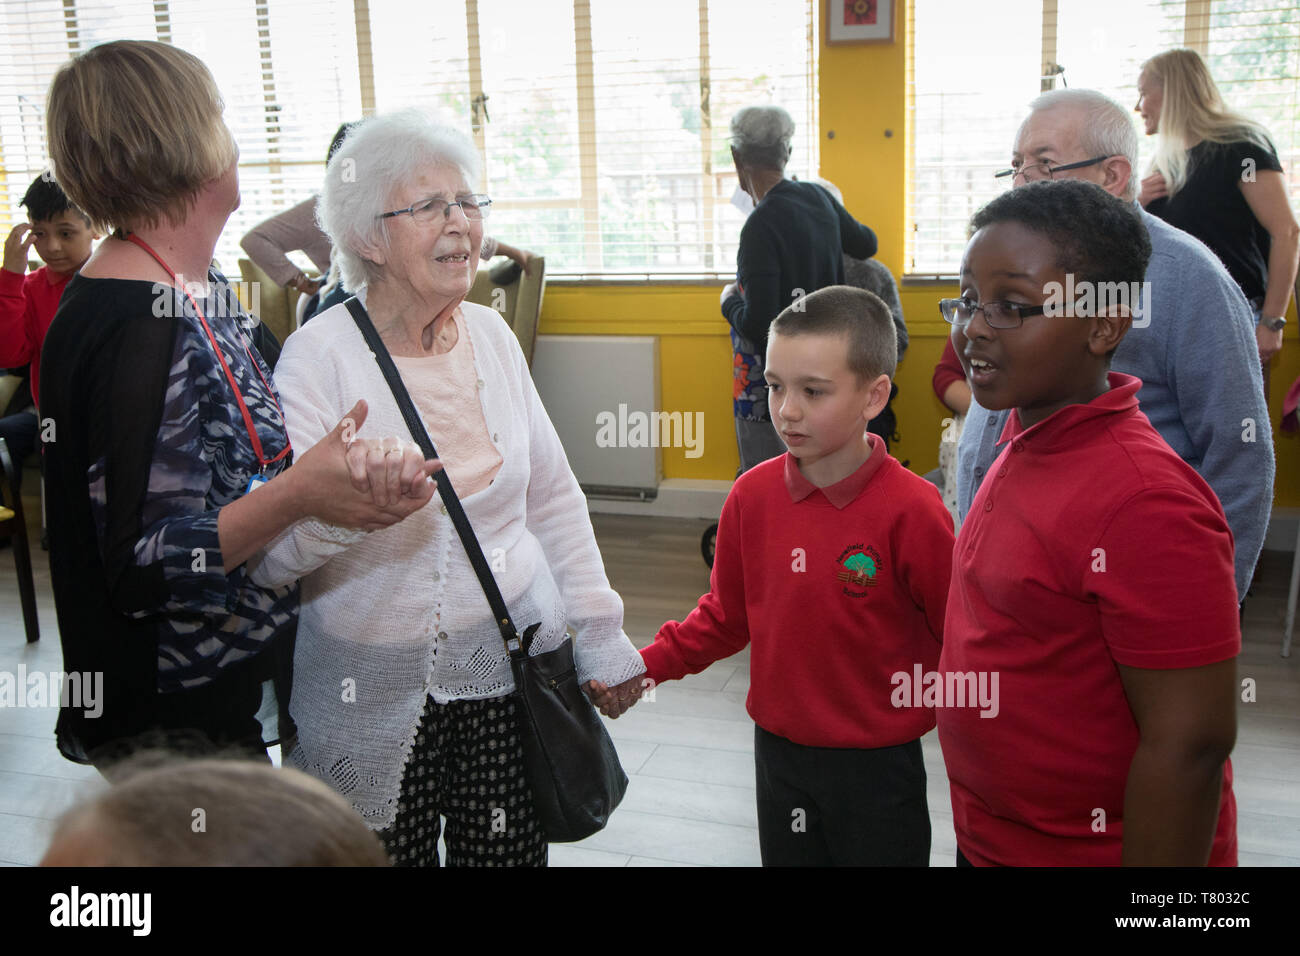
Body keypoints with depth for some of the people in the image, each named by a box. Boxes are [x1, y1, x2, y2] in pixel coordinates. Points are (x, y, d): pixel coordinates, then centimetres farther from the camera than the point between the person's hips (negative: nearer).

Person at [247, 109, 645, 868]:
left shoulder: (492, 335, 3)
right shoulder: (321, 356, -12)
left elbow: (554, 499, 10)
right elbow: (266, 553, -18)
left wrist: (599, 633, 8)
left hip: (511, 663, 4)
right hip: (374, 687, -3)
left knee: (510, 851, 12)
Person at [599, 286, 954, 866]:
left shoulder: (910, 509, -19)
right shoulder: (753, 495, -5)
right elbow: (725, 616, 6)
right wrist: (644, 666, -2)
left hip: (877, 767, -4)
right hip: (779, 753, 4)